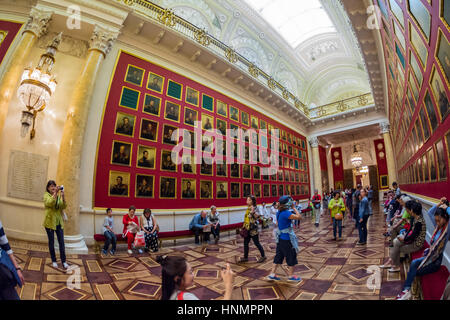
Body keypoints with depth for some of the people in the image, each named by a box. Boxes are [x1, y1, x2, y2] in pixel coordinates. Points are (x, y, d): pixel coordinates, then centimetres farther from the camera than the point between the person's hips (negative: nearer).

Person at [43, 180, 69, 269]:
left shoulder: (59, 195, 5)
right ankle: (53, 261, 24)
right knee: (51, 242, 10)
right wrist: (55, 192, -31)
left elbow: (64, 206, -7)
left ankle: (63, 261, 9)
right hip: (50, 222, -3)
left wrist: (63, 196, -20)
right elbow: (50, 203, -26)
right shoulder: (46, 195, -5)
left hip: (59, 222, 3)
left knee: (61, 242, 3)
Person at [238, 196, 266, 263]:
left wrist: (253, 211, -41)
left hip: (253, 229, -7)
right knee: (245, 243, 11)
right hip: (247, 229, 8)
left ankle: (263, 256, 23)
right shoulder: (248, 208, 8)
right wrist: (244, 226, 19)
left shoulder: (255, 208, -14)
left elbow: (257, 217, -30)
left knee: (256, 243, 5)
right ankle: (245, 257, 24)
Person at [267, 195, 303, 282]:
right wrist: (294, 208, -14)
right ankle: (290, 276, 24)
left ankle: (272, 274, 22)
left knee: (279, 256, 16)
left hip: (280, 238, 9)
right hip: (287, 239, -9)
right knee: (291, 257, 10)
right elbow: (299, 217, -25)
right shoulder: (286, 213, -23)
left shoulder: (279, 212, 4)